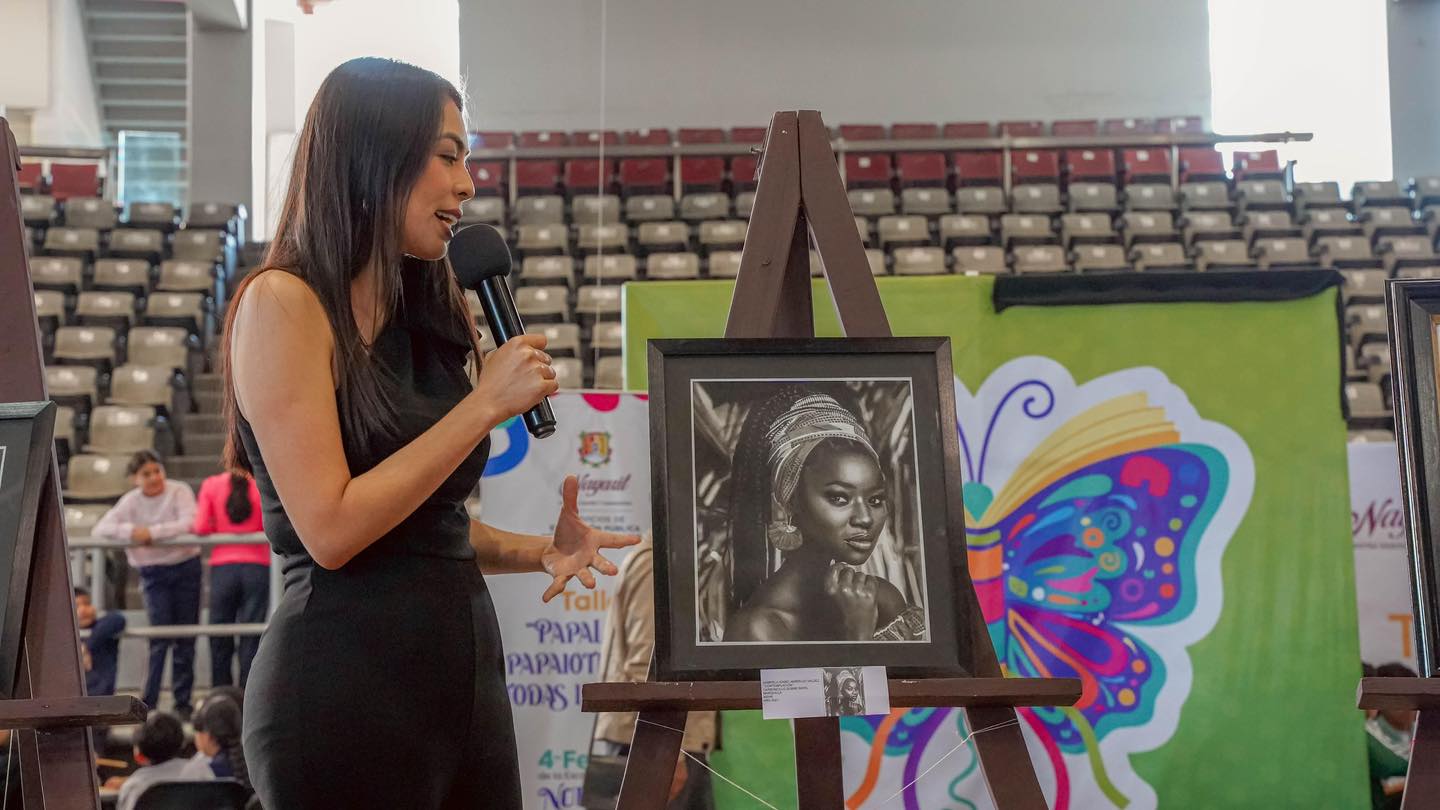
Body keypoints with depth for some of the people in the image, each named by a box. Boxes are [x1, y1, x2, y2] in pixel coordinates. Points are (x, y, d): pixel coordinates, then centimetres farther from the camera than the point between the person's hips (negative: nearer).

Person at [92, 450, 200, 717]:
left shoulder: (179, 491, -5)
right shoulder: (130, 501, 1)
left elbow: (190, 524, -20)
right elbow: (100, 529, -7)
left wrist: (152, 532, -23)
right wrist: (130, 531, -23)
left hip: (186, 567, 0)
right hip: (153, 573, 0)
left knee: (186, 637, 4)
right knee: (160, 636, -11)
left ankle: (183, 701, 12)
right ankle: (148, 701, -7)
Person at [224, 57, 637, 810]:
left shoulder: (420, 320, 12)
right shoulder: (282, 302, -10)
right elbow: (331, 529, -18)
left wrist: (538, 549, 1)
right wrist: (485, 405, -14)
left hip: (464, 674, 8)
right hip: (346, 692, -7)